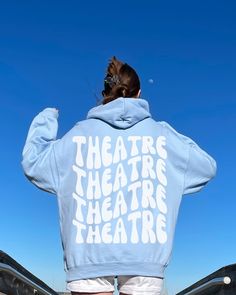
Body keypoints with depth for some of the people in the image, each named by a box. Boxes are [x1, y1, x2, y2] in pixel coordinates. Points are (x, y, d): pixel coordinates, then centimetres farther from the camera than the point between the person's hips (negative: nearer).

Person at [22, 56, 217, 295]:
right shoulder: (161, 133, 5)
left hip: (90, 251, 0)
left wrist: (45, 119, 22)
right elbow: (207, 167, 14)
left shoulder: (80, 133, 3)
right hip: (144, 253, 1)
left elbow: (33, 163, 9)